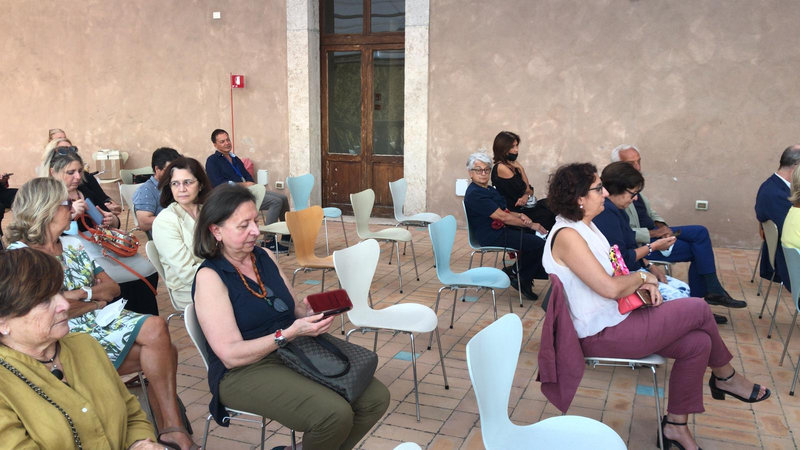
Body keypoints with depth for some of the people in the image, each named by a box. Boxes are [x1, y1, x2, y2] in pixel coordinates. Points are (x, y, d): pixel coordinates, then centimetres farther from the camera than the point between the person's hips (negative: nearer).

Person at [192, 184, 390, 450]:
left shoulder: (265, 257, 9)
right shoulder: (209, 277, -11)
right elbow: (231, 355, -17)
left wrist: (313, 314, -6)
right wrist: (289, 334, -26)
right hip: (244, 372, -7)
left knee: (376, 397, -8)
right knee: (335, 414, -28)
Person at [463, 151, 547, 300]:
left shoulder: (488, 189, 14)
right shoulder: (474, 194, -19)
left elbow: (502, 211, 20)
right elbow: (502, 217, -20)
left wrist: (519, 215, -2)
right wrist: (531, 225, -15)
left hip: (499, 230, 10)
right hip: (492, 237, -10)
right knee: (539, 243, -14)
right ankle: (522, 280, 4)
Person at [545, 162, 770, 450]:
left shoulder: (583, 226, 9)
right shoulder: (567, 236, -23)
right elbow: (610, 288, -28)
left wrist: (641, 283, -3)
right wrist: (642, 278, -8)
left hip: (616, 318, 9)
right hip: (602, 336, -9)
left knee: (697, 342, -1)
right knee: (699, 309, -5)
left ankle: (676, 425, 12)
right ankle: (725, 377, 23)